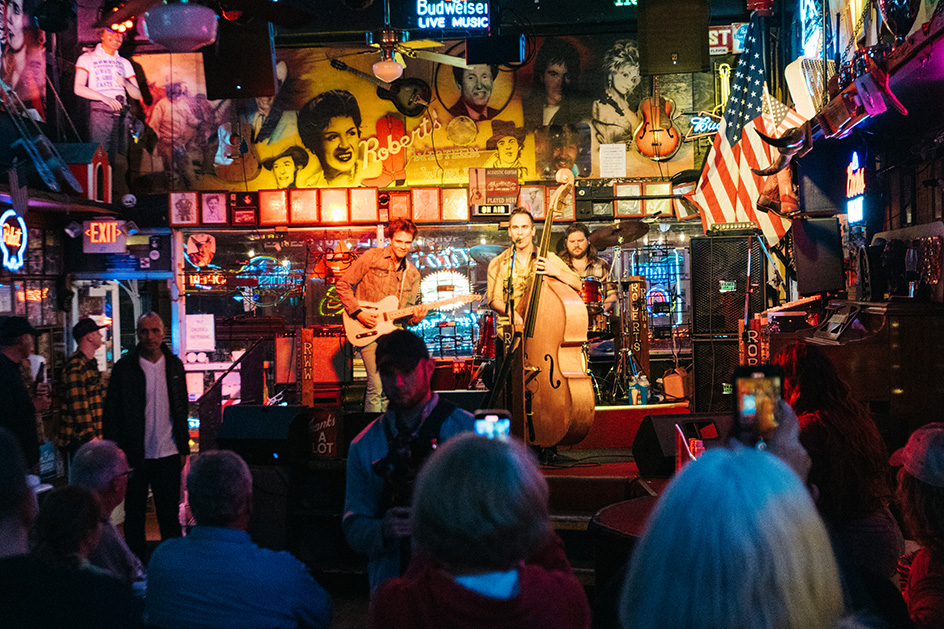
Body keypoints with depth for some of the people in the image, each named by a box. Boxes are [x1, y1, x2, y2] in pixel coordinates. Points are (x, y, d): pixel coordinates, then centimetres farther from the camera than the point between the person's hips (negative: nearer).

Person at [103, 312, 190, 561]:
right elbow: (110, 413, -2)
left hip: (168, 455, 2)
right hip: (135, 456, -2)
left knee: (170, 515, 9)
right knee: (134, 514, 9)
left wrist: (183, 448, 9)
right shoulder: (124, 368, -4)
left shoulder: (174, 365, 6)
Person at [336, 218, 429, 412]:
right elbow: (343, 285, 0)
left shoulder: (412, 274, 12)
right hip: (368, 330, -5)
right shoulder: (372, 257, -2)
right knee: (377, 387, -13)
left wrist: (416, 317, -8)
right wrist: (358, 312, -10)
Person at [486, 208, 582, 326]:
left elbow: (578, 285, -2)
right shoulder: (497, 264, 6)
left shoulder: (549, 258, 6)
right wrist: (511, 312, -22)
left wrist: (556, 271, -19)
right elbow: (494, 300, -1)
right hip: (512, 325, 0)